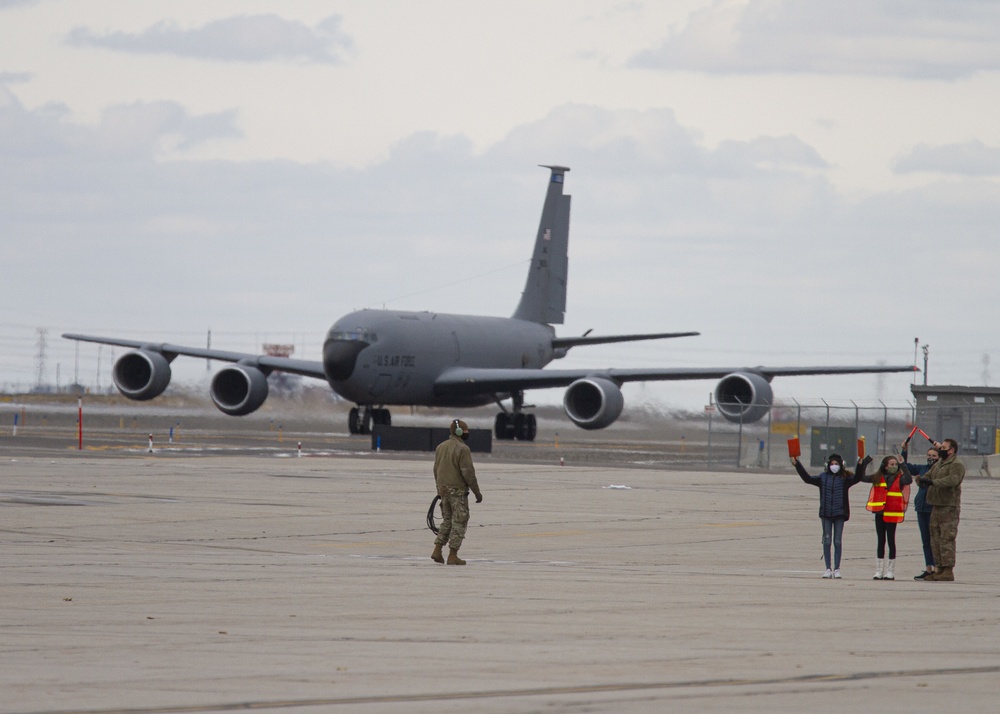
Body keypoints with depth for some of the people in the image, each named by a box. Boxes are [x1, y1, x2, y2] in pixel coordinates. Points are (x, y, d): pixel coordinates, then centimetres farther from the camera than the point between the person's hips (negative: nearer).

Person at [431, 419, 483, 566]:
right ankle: (452, 555, -1)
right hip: (458, 490, -7)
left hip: (443, 489, 7)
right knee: (459, 523, 1)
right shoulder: (463, 449, -15)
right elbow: (468, 472, -16)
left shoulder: (440, 447, 9)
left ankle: (437, 550, 10)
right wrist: (477, 491, -9)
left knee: (447, 521, 18)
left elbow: (436, 469, 16)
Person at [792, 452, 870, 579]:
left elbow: (857, 478, -14)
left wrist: (861, 465, -29)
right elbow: (807, 478, 8)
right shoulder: (823, 478, 5)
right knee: (827, 541, 3)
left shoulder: (845, 478, 0)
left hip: (839, 513, -2)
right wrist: (797, 465, 4)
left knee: (838, 541, 2)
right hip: (826, 513, 2)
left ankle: (837, 569, 8)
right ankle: (828, 569, 7)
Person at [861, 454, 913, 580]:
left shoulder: (899, 479, -3)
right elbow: (862, 477, 10)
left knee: (891, 540, 1)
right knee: (880, 541, 8)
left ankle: (890, 572, 7)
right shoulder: (878, 478, 7)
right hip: (880, 512, 4)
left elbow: (909, 480, -23)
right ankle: (879, 571, 12)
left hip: (892, 513, -4)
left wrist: (903, 465, -22)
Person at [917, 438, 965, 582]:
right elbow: (928, 475, 19)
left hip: (949, 507, -9)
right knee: (936, 539, 10)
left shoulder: (956, 465, -9)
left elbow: (952, 480, -26)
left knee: (947, 538, -12)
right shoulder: (938, 465, 20)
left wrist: (933, 482, -31)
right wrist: (921, 479, -5)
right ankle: (939, 569, 16)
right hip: (936, 506, 9)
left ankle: (948, 571, -12)